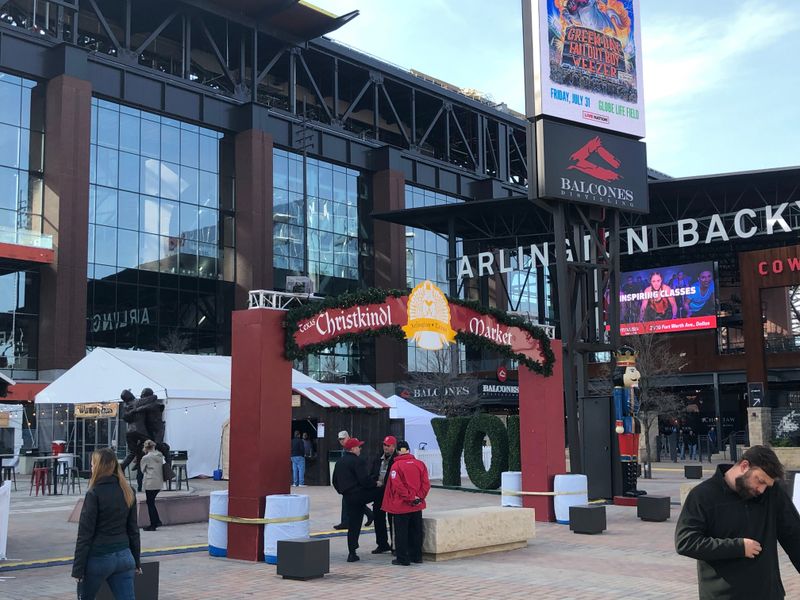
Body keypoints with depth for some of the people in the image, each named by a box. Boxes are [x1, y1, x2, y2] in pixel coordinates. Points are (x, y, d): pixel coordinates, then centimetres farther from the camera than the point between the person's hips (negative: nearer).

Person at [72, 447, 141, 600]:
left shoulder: (94, 494, -13)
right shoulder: (128, 492, 5)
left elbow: (85, 534, -12)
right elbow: (133, 529, 11)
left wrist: (78, 568, -8)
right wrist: (136, 561, 18)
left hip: (98, 558, -5)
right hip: (124, 557, 5)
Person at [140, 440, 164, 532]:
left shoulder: (146, 458, -11)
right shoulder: (160, 456, 4)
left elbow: (142, 469, 2)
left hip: (150, 483, -6)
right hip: (159, 483, 6)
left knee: (150, 503, 4)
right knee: (152, 502, 19)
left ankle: (153, 525, 7)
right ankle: (157, 521, 16)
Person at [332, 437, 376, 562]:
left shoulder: (339, 462, 15)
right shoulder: (357, 461, -12)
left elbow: (335, 481, 21)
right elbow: (364, 479, -19)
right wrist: (375, 484, -4)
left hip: (348, 498, 8)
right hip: (360, 494, -8)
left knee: (353, 525, 10)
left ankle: (352, 553, 10)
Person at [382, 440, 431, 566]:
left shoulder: (396, 465, -10)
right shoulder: (420, 464, 3)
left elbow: (397, 485, -18)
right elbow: (426, 483, -1)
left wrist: (410, 497, -13)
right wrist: (419, 497, -4)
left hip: (401, 505, -5)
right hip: (417, 505, 5)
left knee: (401, 533, 3)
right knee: (416, 532, 15)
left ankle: (402, 558, 5)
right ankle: (416, 556, 21)